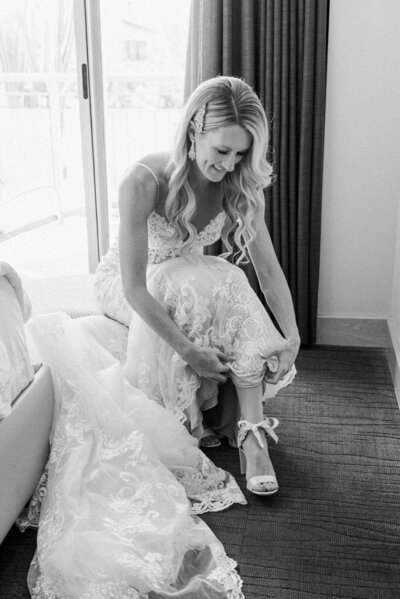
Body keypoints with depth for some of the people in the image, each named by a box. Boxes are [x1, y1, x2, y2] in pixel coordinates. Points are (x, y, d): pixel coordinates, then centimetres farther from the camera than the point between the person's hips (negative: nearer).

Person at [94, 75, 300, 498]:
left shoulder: (239, 186, -16)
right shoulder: (144, 182, -32)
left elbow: (268, 266, -14)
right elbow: (135, 289, -33)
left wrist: (292, 337, -23)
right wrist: (189, 350, -39)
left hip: (192, 278, 4)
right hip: (125, 284, -4)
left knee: (232, 291, -28)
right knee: (192, 293, -34)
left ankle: (252, 434, -28)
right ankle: (188, 422, -18)